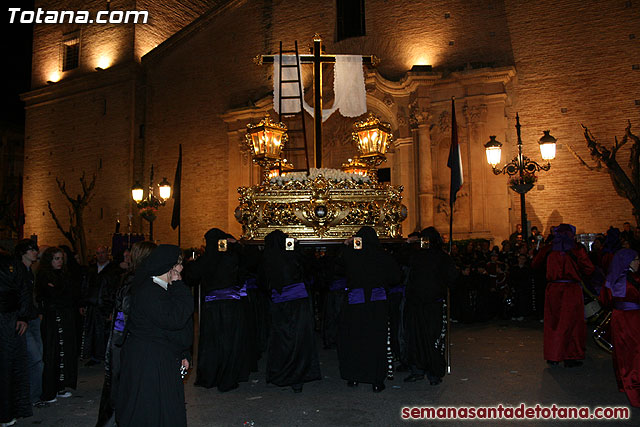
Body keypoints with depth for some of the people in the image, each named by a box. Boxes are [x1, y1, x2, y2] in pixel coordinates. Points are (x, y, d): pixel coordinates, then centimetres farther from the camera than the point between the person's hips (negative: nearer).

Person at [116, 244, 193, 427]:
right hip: (148, 364, -10)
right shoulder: (149, 292, -21)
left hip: (164, 360, 10)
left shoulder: (163, 289, 12)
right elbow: (174, 319, -30)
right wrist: (178, 285, -23)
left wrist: (182, 355, 14)